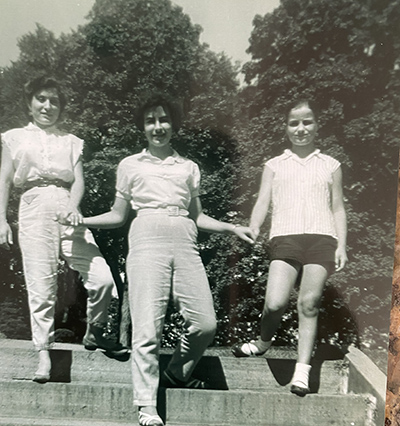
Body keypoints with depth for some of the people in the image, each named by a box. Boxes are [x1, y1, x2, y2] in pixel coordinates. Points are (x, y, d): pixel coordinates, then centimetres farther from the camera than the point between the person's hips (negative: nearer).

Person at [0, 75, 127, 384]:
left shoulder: (72, 142, 17)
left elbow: (78, 181, 6)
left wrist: (74, 208, -14)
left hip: (67, 210, 1)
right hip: (34, 211, -1)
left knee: (103, 278, -9)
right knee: (41, 286, -4)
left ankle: (94, 334, 16)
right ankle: (44, 354, 11)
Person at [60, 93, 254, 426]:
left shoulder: (189, 168, 20)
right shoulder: (131, 165, 15)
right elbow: (118, 216, 17)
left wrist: (231, 228, 12)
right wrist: (80, 220, 5)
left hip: (185, 243, 3)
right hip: (148, 240, -2)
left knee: (206, 323, -6)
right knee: (148, 326, -8)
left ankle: (177, 374, 22)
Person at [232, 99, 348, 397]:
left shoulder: (330, 165, 19)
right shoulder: (275, 165, 18)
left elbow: (338, 208, 15)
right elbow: (263, 202, 9)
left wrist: (342, 245, 4)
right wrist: (252, 233, -9)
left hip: (322, 238, 1)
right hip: (285, 238, 0)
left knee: (309, 301, -9)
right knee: (275, 303, -15)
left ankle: (303, 371, 3)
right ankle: (263, 342, 15)